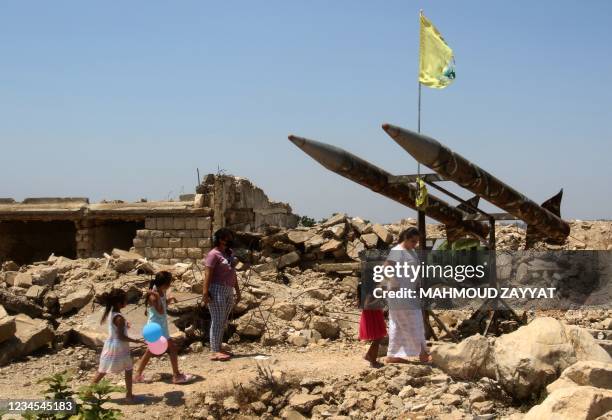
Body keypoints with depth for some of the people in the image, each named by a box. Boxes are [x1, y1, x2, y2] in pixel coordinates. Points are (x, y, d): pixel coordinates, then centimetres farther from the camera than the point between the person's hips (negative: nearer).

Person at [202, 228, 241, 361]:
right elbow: (208, 274, -15)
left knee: (223, 321, 11)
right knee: (217, 321, -7)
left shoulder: (230, 252, 15)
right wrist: (205, 292, -21)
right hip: (217, 290, -8)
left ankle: (219, 347, 19)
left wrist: (237, 291, 22)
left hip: (228, 291, 8)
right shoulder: (214, 254, -11)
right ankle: (214, 352, -5)